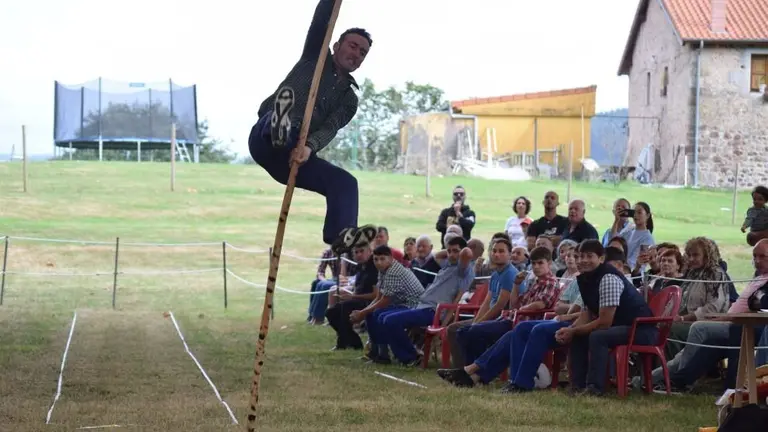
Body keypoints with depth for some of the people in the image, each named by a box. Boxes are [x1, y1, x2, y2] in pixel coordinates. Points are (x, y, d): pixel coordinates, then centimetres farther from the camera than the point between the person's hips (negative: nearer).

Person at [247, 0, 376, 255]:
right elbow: (321, 21, 1)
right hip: (265, 139, -4)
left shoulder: (349, 98, 19)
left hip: (296, 156, 4)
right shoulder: (316, 57, 18)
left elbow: (330, 128, -2)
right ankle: (280, 127, -72)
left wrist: (309, 147, -23)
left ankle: (341, 235, -38)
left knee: (345, 182, -17)